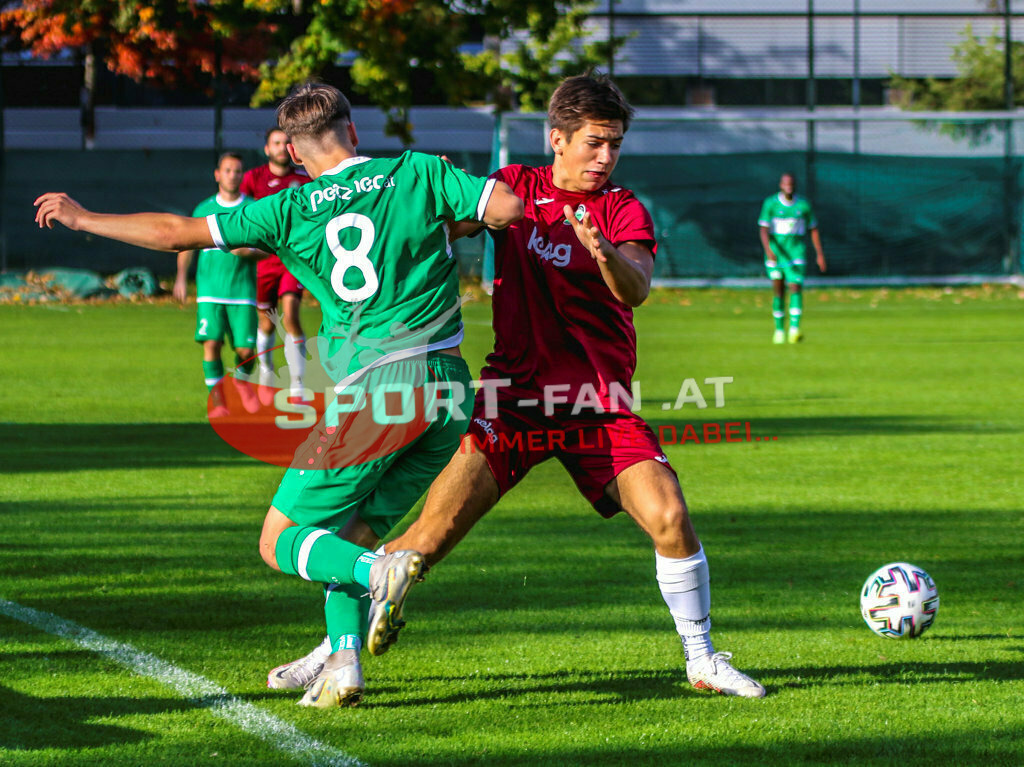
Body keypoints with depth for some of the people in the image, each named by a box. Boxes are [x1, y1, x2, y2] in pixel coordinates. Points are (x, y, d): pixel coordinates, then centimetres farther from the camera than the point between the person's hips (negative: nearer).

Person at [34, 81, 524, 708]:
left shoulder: (292, 211, 1)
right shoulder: (418, 174, 4)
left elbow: (177, 233, 2)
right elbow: (508, 208, -4)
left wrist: (82, 218, 15)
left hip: (372, 392, -4)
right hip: (447, 386, 4)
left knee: (281, 543, 6)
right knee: (350, 533, 19)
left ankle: (378, 572, -23)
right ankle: (343, 666, 3)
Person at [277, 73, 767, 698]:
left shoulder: (622, 209, 0)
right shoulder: (515, 187, 6)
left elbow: (636, 289, -19)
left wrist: (604, 253, -40)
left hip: (601, 402, 0)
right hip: (514, 397, 0)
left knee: (670, 518, -17)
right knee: (430, 539, -9)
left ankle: (702, 658, 3)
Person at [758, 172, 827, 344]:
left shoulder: (803, 205, 1)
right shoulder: (770, 204, -4)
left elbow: (813, 230, 10)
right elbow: (764, 230, -11)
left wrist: (820, 254, 6)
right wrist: (769, 251, -27)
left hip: (796, 253, 0)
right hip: (775, 253, 0)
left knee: (796, 288, -15)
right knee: (778, 290, 5)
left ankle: (794, 328, -24)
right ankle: (779, 330, 18)